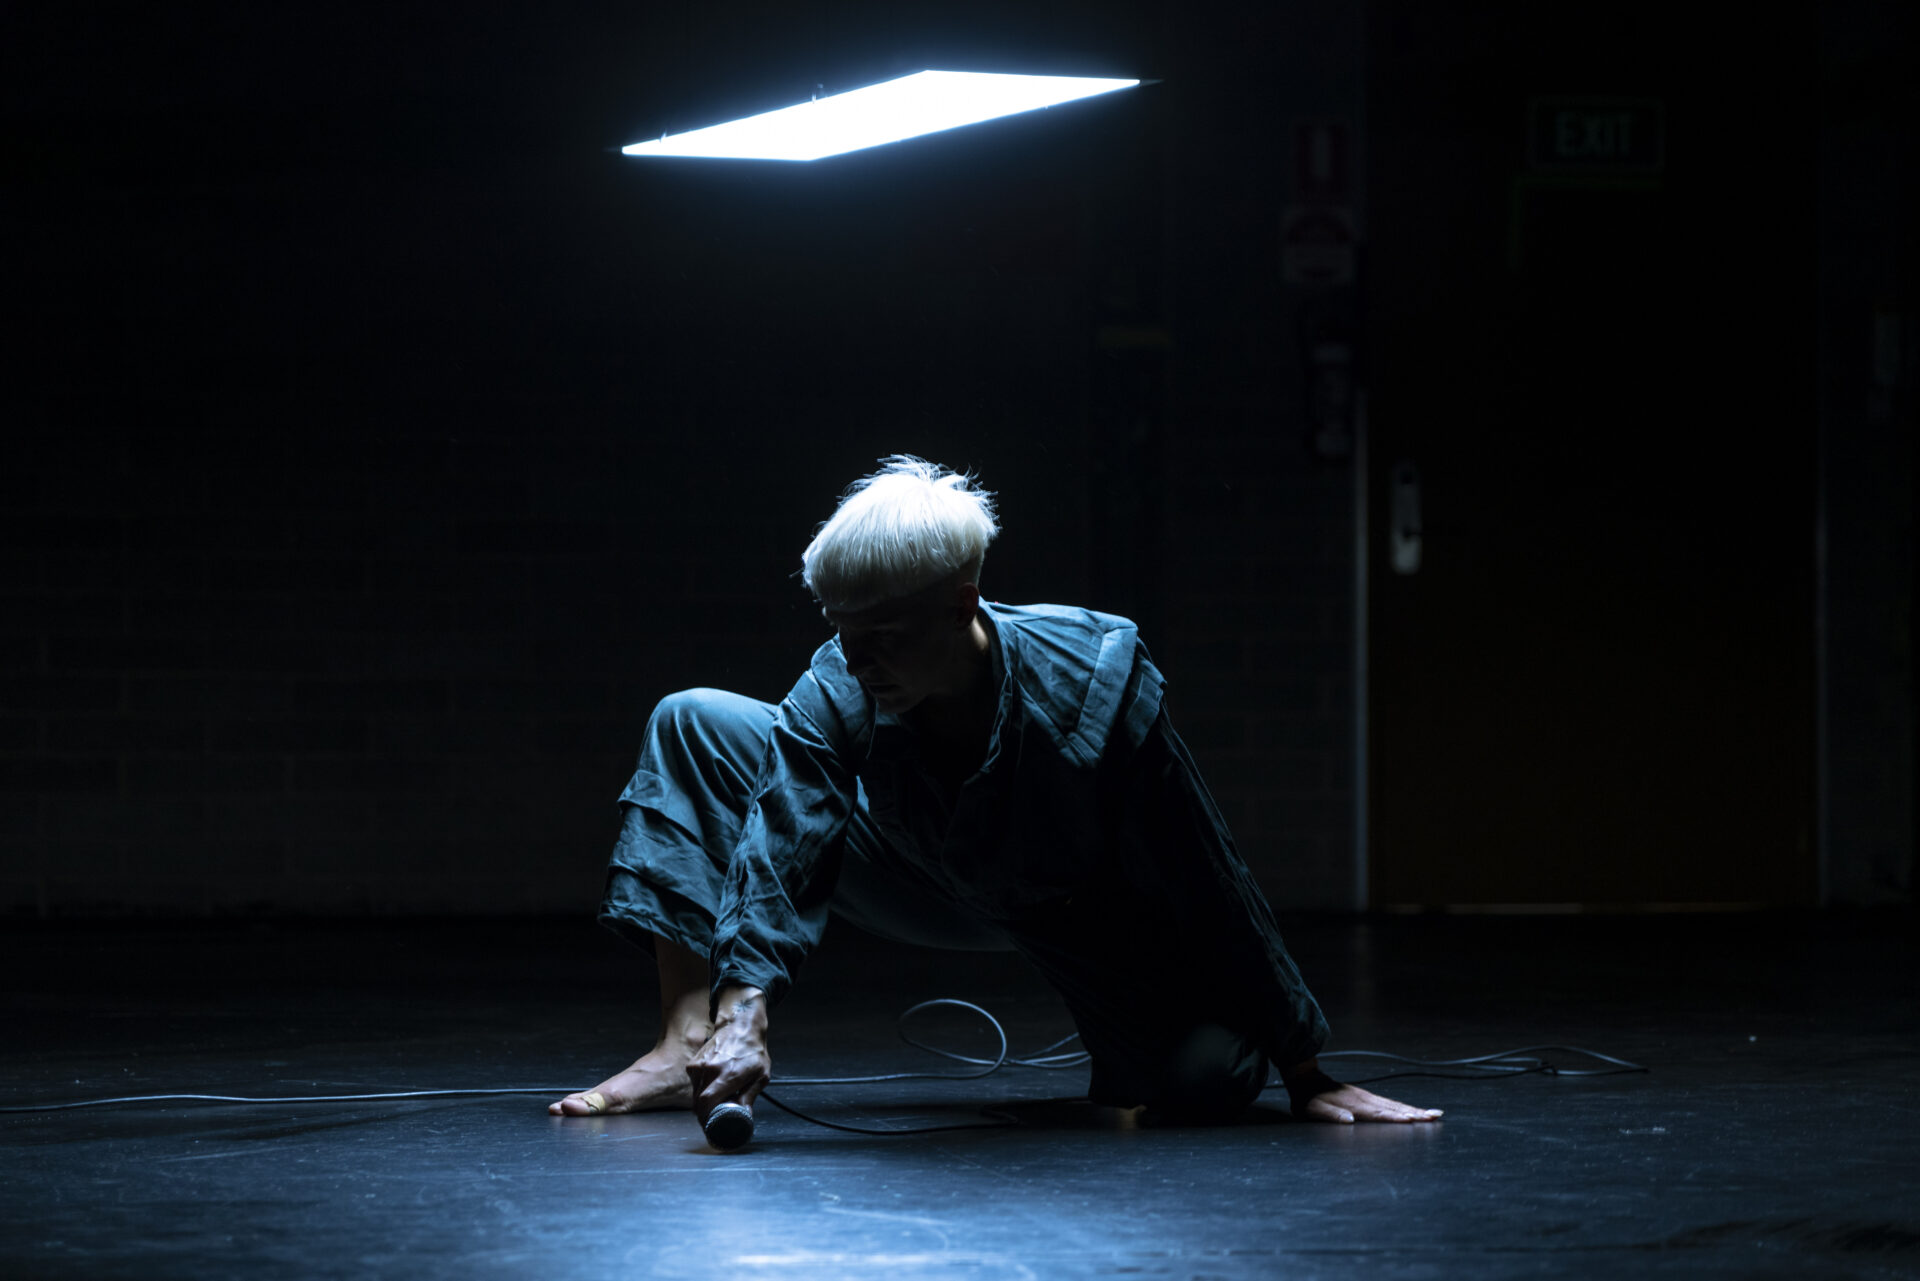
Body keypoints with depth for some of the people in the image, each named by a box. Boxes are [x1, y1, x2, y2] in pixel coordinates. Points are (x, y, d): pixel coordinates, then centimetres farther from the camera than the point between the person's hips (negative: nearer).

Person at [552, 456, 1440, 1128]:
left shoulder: (1096, 683, -37)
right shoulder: (836, 691, -27)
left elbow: (1208, 885, -33)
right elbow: (780, 851, -37)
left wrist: (1307, 1077, -30)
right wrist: (743, 1018, -56)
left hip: (1090, 920, -3)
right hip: (934, 889, 3)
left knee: (1208, 1078, -30)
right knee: (694, 723, -10)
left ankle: (1128, 1058, 11)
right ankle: (686, 1045, -17)